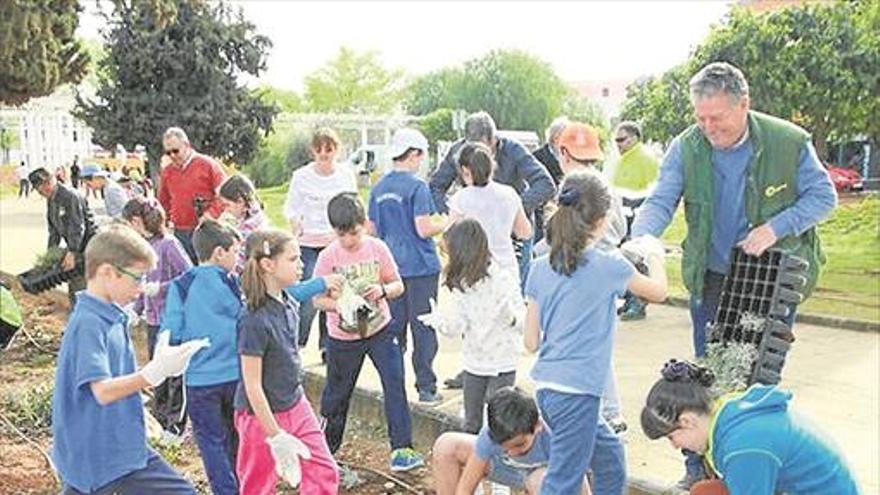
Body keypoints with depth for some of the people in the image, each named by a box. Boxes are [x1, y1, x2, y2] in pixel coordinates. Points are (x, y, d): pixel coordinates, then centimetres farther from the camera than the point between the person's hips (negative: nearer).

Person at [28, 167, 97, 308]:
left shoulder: (70, 196, -20)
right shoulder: (50, 200, 10)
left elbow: (77, 227, -24)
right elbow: (53, 229, 17)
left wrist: (72, 252, -27)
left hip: (87, 242, -9)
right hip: (73, 244, 9)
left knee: (80, 284, -10)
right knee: (73, 282, 15)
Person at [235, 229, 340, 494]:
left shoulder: (289, 304, -2)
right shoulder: (255, 321, -25)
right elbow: (252, 386, -22)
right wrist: (275, 437, -20)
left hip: (296, 406, 7)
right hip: (262, 416, -7)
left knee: (325, 472, 8)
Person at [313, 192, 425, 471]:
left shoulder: (377, 248, -9)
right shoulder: (328, 257, -13)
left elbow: (398, 285, -2)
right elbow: (318, 299, -8)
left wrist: (383, 291, -24)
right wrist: (340, 305, -28)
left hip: (379, 328, 1)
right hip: (342, 336, -1)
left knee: (395, 384, -8)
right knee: (337, 392, 13)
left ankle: (401, 448, 1)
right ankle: (326, 446, 33)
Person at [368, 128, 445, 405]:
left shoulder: (378, 188, 7)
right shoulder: (417, 187, -13)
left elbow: (373, 230, 13)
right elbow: (424, 229, -17)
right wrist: (448, 224, -1)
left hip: (390, 266, 6)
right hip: (420, 267, -6)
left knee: (393, 328, 14)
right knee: (423, 329, 2)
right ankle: (426, 389, 6)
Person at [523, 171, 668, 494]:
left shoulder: (541, 268, 4)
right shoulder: (609, 266, -9)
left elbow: (531, 342, 6)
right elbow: (658, 291, 11)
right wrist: (654, 255, 28)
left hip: (546, 386, 7)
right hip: (577, 391, -7)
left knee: (609, 454, 24)